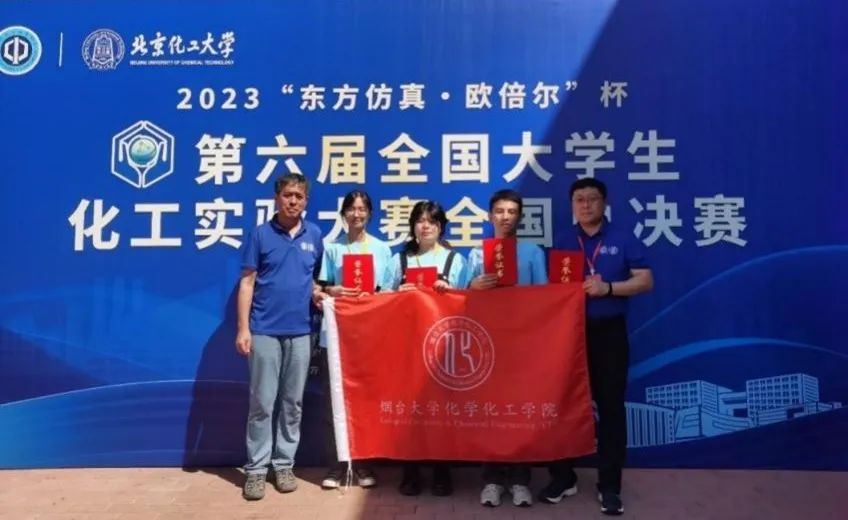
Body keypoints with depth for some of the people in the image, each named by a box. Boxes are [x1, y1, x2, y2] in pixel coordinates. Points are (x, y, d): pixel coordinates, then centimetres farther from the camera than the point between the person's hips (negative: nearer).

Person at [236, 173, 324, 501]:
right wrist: (243, 328, -7)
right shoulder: (260, 234, -1)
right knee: (262, 402, 2)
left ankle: (284, 464, 22)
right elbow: (247, 283, -1)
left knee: (293, 402, 9)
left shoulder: (314, 236, 7)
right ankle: (256, 468, 13)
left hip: (300, 331, 3)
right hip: (264, 330, -3)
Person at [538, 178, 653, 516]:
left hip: (609, 332, -2)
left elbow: (645, 281, -4)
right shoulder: (564, 244, 10)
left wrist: (608, 288, -18)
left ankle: (610, 486, 14)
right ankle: (563, 477, 21)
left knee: (610, 406, 3)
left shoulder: (623, 240, 2)